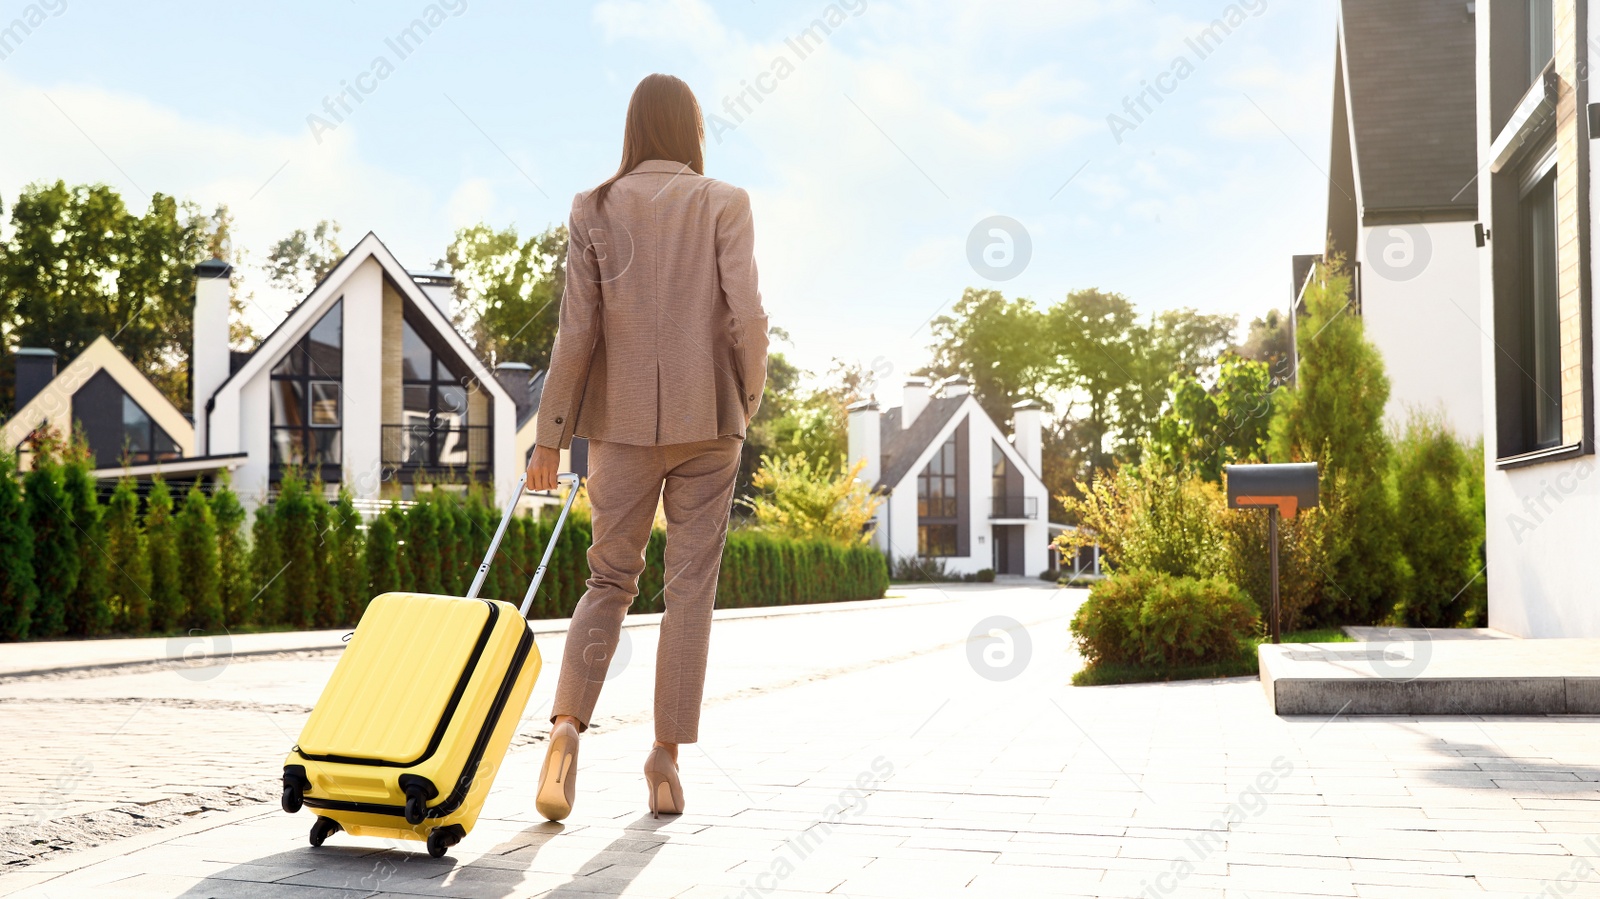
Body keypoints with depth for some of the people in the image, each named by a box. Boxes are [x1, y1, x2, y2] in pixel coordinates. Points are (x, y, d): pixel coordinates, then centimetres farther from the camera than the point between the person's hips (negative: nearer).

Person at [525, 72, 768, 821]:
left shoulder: (594, 210, 1)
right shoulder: (725, 205, -1)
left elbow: (576, 330, -4)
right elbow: (746, 316, -10)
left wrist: (549, 437, 0)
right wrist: (747, 401, 7)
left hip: (624, 421, 1)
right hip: (707, 420, -1)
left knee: (610, 578, 11)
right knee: (691, 585, 6)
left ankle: (567, 725, -9)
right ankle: (667, 754, 6)